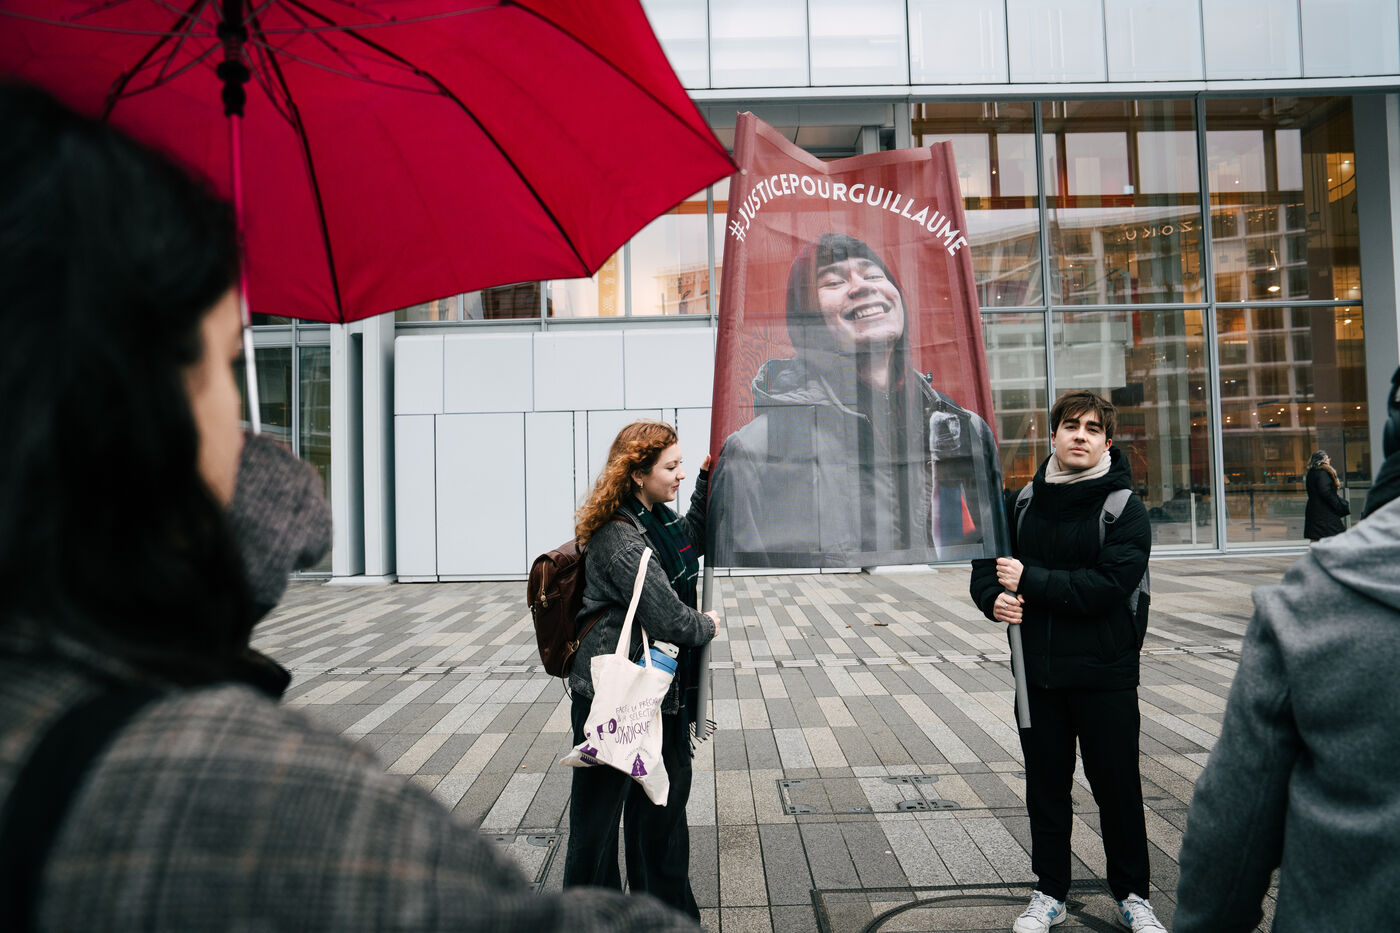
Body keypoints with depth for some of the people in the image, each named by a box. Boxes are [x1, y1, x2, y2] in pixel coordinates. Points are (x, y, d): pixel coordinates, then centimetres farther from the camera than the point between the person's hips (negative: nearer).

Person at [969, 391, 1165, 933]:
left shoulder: (1126, 510, -8)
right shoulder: (1024, 503, 5)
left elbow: (1107, 584, -21)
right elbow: (987, 563, 13)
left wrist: (1029, 580, -21)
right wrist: (994, 598, -9)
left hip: (1105, 673, -3)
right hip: (1036, 672, 4)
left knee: (1117, 786, 10)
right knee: (1045, 786, 13)